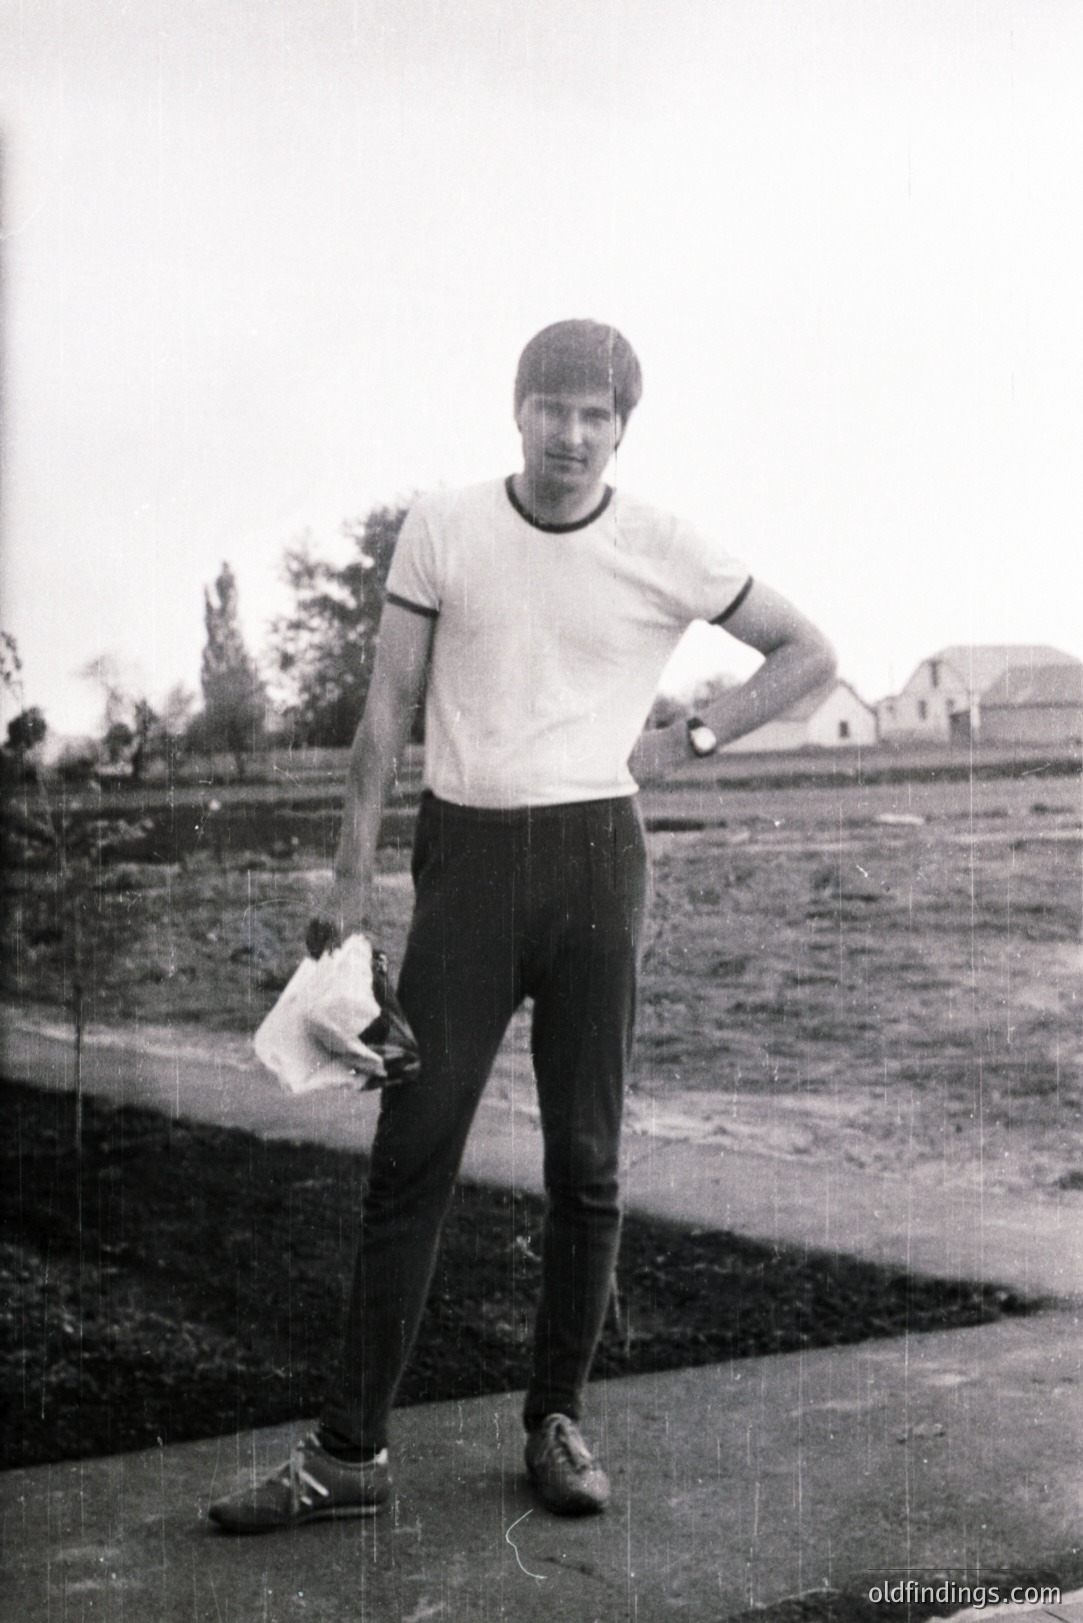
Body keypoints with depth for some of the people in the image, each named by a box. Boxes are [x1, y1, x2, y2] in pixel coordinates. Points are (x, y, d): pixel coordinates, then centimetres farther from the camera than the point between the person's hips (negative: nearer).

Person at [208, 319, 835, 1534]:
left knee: (585, 1160, 4)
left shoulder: (666, 554, 1)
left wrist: (690, 740, 3)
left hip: (594, 852, 0)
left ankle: (558, 1422, 19)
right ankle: (349, 1452, 2)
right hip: (466, 853, 0)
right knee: (412, 1152, -3)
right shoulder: (441, 529, 2)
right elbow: (388, 712, 4)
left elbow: (808, 653, 13)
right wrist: (350, 877, -1)